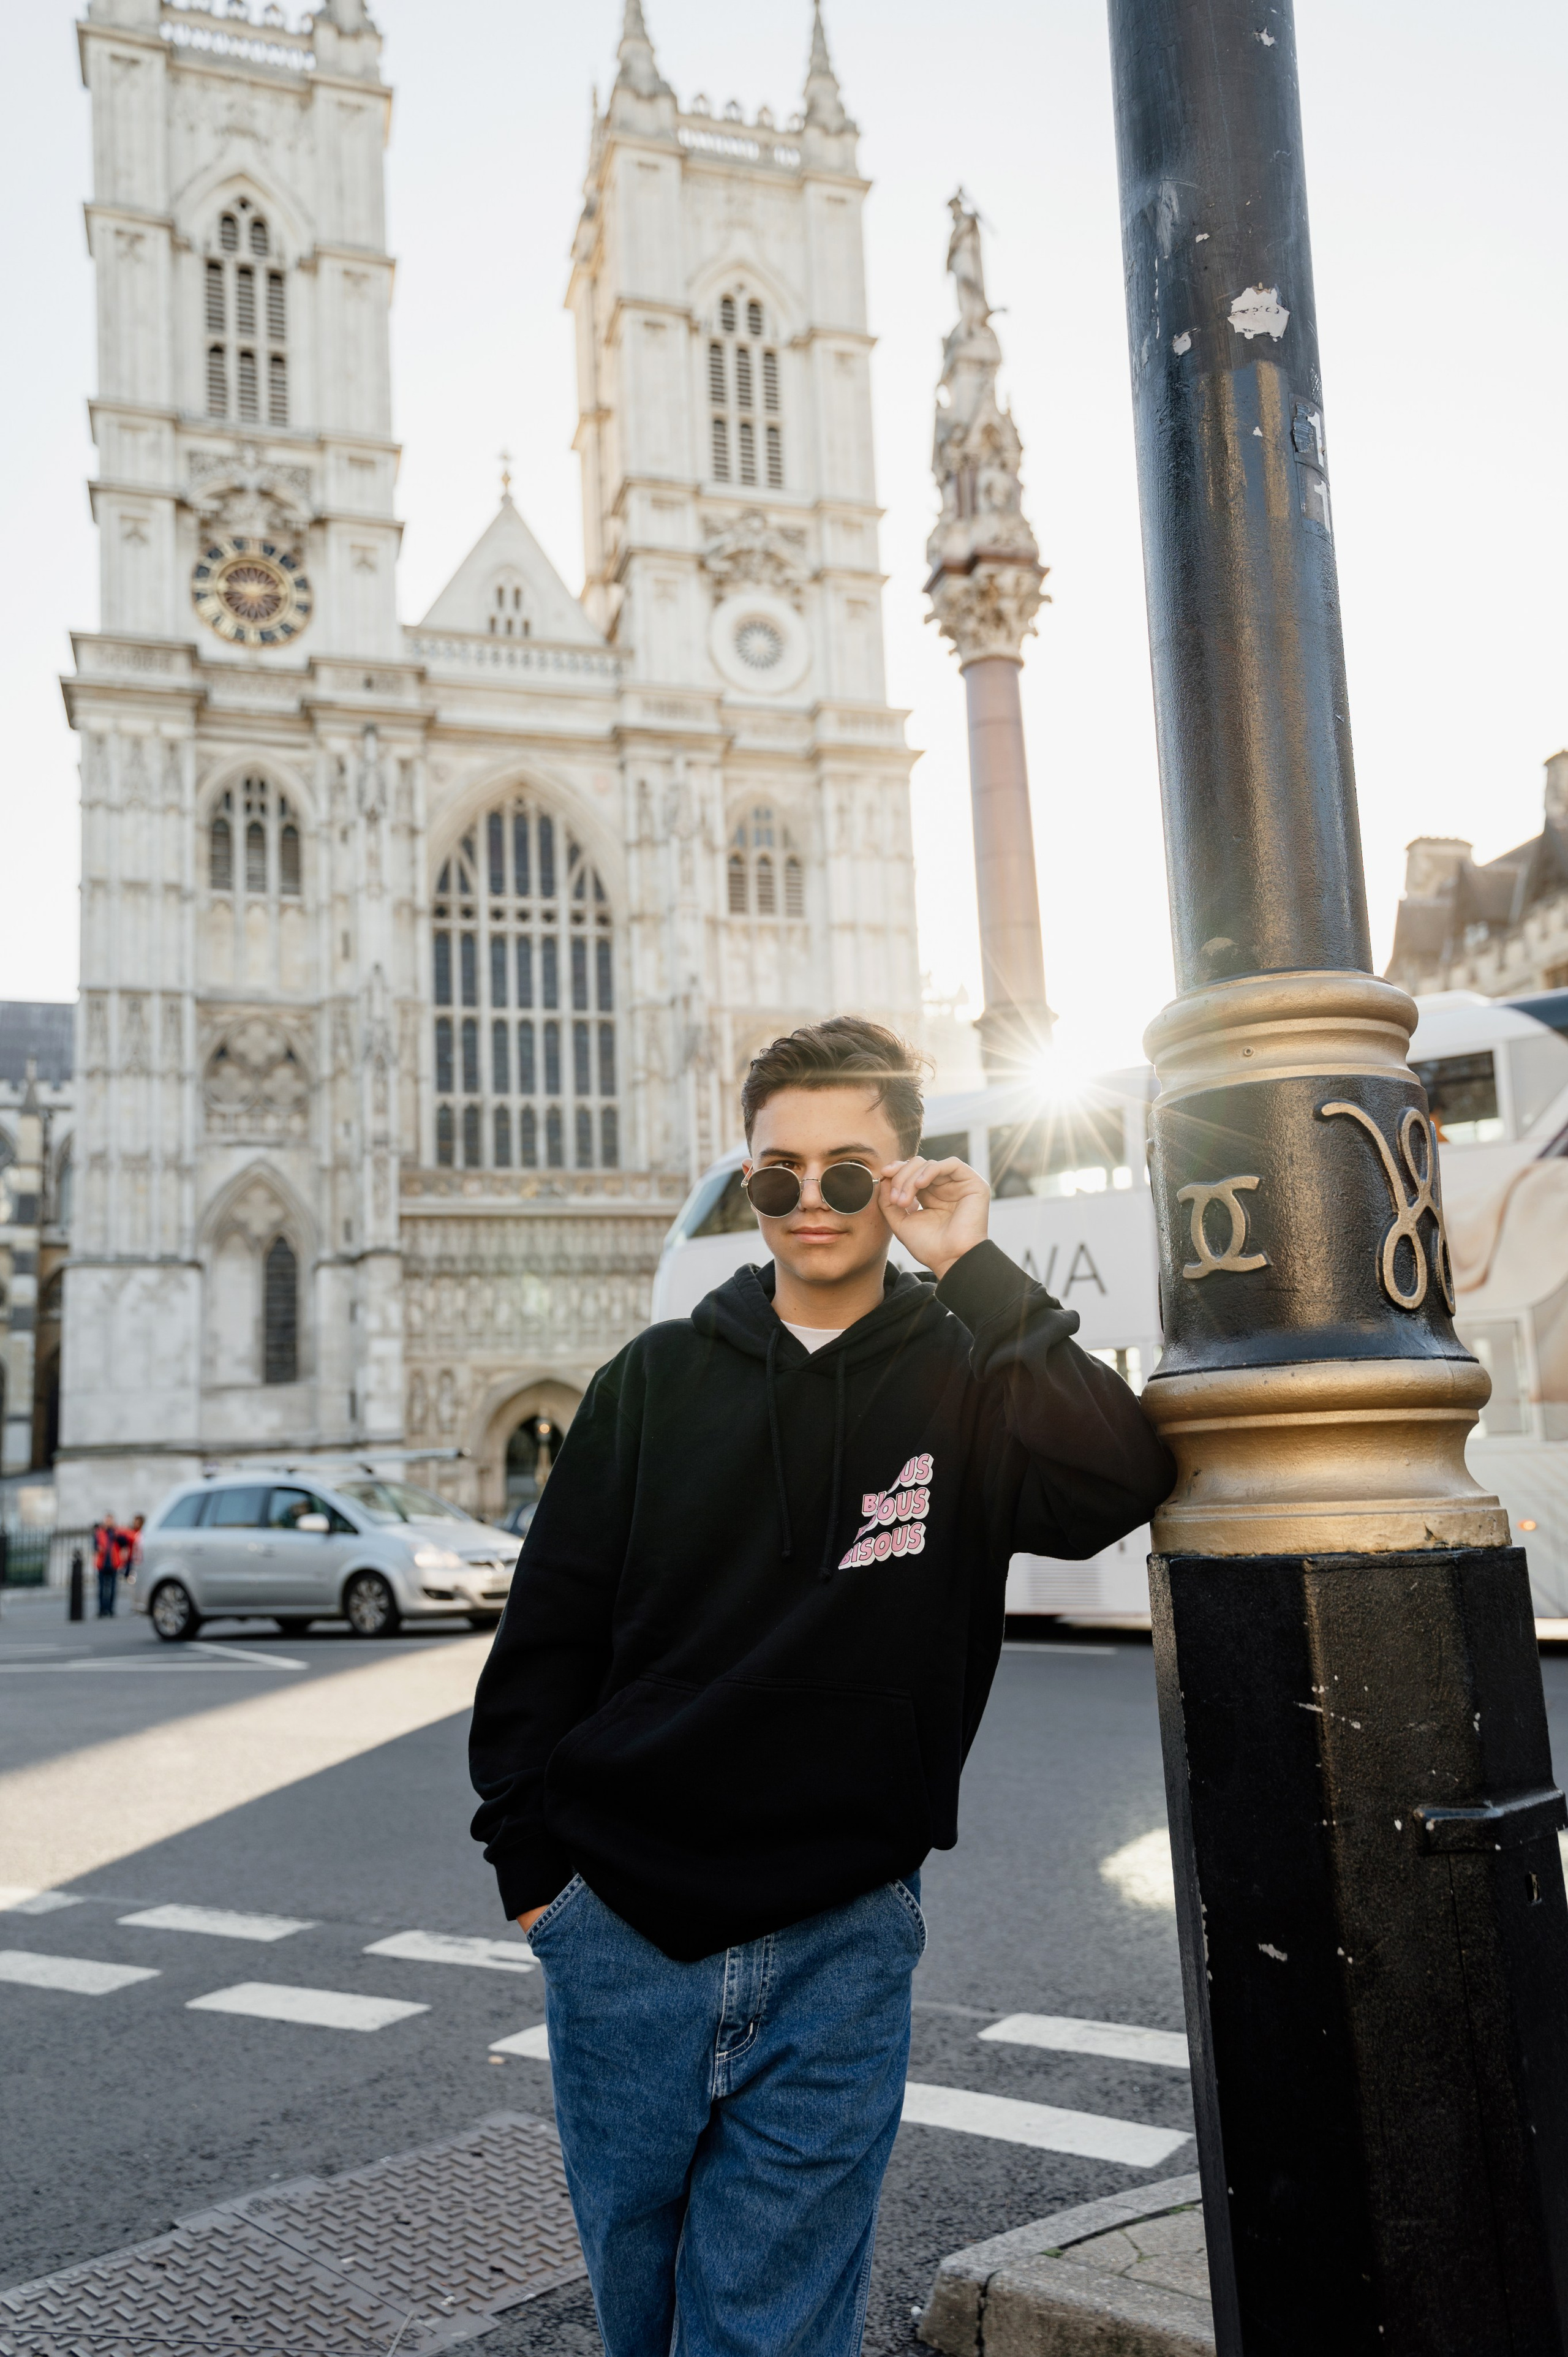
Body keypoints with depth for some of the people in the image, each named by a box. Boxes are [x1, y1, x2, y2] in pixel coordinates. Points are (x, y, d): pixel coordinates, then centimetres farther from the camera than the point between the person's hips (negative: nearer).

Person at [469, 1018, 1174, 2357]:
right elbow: (545, 1638, 5)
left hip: (838, 1945, -2)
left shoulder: (965, 1383, -3)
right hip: (622, 1933, 2)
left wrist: (974, 1270, -20)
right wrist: (530, 1868, 3)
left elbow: (1125, 1481, -23)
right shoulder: (656, 1383, 2)